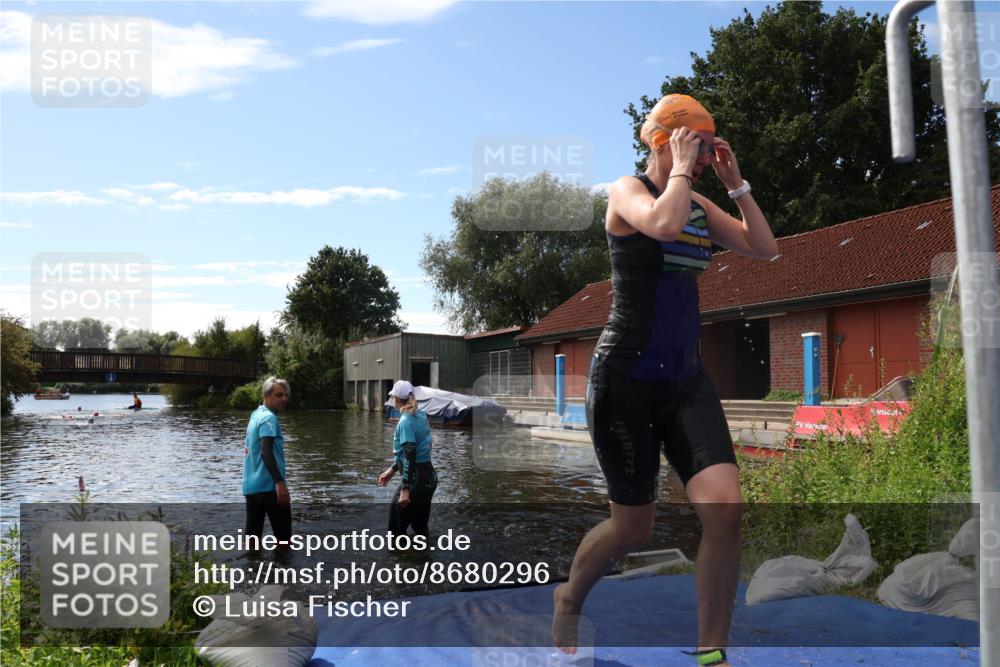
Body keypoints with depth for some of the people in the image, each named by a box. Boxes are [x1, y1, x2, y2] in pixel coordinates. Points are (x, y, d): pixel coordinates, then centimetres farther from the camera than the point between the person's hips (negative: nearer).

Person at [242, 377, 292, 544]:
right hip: (269, 486, -9)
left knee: (252, 532, 8)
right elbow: (266, 452, -24)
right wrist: (280, 482, -28)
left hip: (251, 485, 9)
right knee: (283, 536, -1)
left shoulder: (255, 414, 16)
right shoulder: (269, 417, -12)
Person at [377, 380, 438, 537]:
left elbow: (410, 456, -22)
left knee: (397, 529, 1)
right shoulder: (421, 416, 10)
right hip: (428, 476, 9)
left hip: (416, 479, -9)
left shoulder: (405, 421, -16)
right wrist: (392, 469, 23)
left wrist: (405, 490, -23)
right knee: (420, 528, 17)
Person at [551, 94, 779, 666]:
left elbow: (764, 248, 11)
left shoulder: (700, 204, 15)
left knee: (726, 507, -13)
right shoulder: (628, 190, -5)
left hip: (686, 380, 6)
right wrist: (681, 168, -12)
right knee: (634, 528, 4)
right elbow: (664, 224, -28)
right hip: (626, 378, -6)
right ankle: (569, 599, 35)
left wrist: (735, 181, 7)